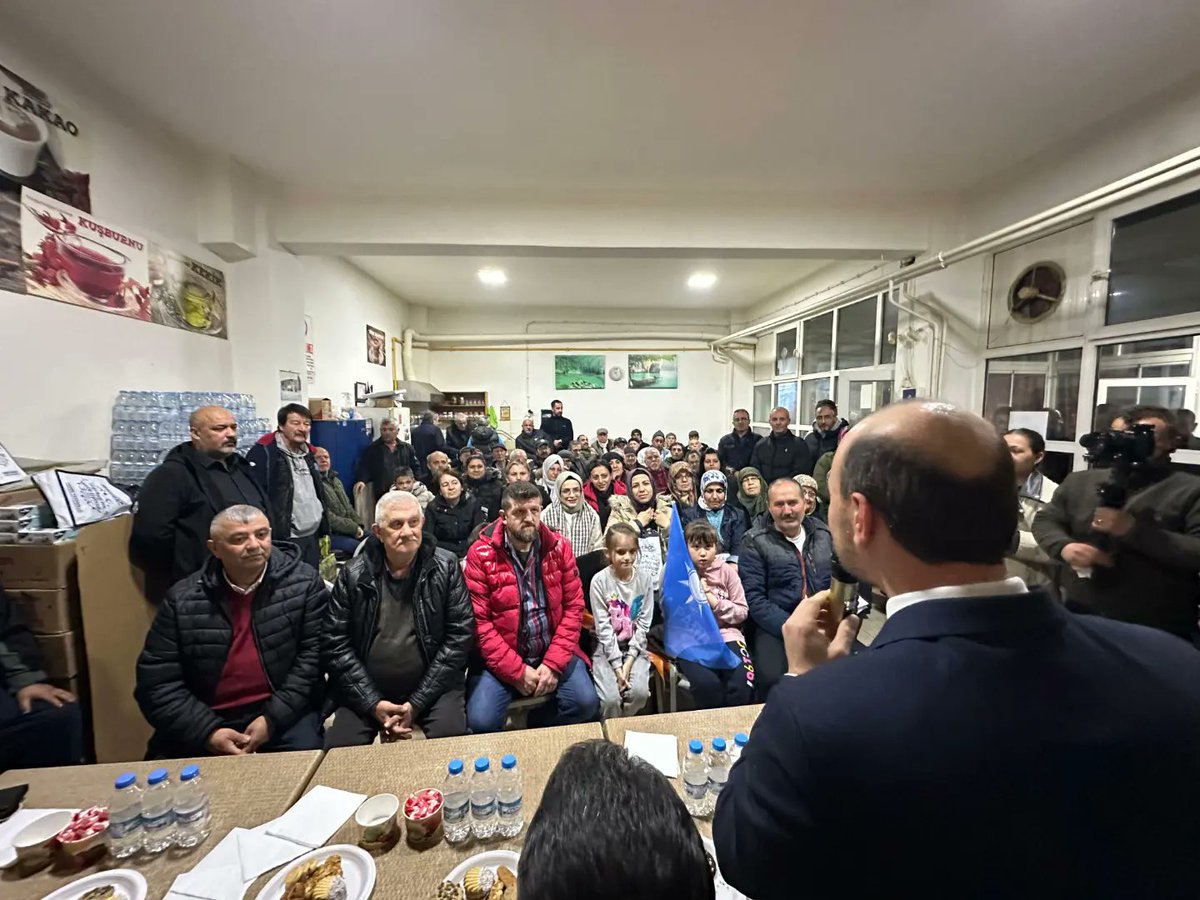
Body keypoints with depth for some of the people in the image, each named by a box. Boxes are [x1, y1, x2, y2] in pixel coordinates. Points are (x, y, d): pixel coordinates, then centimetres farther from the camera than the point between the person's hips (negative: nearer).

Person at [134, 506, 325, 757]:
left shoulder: (303, 582, -8)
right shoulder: (182, 599, -1)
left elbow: (314, 654, -8)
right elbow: (156, 682, 0)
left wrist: (273, 719, -14)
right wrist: (207, 732, -11)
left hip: (283, 713, -2)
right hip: (207, 720, 3)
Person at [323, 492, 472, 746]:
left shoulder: (446, 567, -8)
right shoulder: (353, 574, -3)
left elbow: (459, 635, -9)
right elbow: (335, 644, -2)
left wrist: (417, 703, -12)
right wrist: (373, 703, -10)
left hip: (433, 686, -2)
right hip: (366, 690, 2)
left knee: (453, 745, -22)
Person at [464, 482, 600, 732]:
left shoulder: (559, 547, -2)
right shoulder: (481, 554, -9)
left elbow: (574, 606, -2)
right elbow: (479, 620, -11)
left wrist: (553, 663, -11)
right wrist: (517, 671, -14)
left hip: (553, 652, 2)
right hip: (501, 657, -2)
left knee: (586, 703, -14)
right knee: (481, 721, -19)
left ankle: (537, 729, 17)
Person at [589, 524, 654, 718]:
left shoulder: (644, 580, -5)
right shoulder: (599, 581, -12)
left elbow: (643, 624, -4)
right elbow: (603, 626, -12)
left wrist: (630, 660, -12)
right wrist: (617, 665, -15)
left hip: (636, 647, 2)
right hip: (607, 648, -2)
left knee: (639, 692, -19)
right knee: (610, 698, -19)